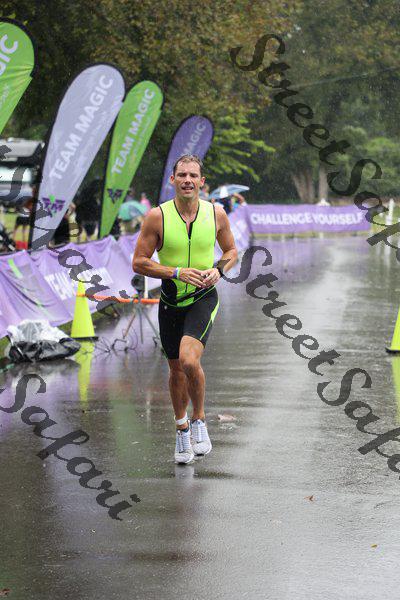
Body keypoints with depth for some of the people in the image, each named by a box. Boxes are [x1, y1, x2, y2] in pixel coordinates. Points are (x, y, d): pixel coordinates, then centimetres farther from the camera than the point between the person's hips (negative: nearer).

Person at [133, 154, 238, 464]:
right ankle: (182, 429, 37)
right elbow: (139, 263, -8)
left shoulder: (216, 214, -5)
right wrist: (178, 272, -19)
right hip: (171, 302, 1)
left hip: (204, 299, -1)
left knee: (189, 360, -24)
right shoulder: (157, 216, -11)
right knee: (176, 369, 14)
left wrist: (218, 270, -10)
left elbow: (232, 250, 11)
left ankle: (199, 419, 0)